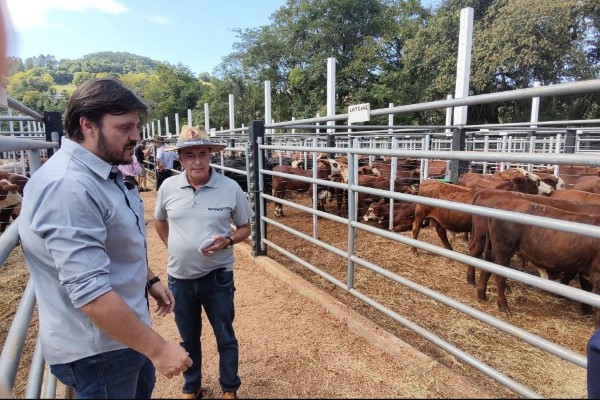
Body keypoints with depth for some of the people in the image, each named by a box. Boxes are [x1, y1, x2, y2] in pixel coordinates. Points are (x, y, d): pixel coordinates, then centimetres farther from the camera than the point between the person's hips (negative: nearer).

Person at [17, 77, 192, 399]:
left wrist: (149, 279, 13)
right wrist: (158, 349, -29)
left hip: (124, 330, 9)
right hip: (97, 348, -9)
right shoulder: (67, 185, -30)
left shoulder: (102, 174, 3)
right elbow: (90, 292, -34)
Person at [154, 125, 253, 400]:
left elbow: (245, 228, -2)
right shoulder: (168, 187, -5)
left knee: (225, 337, 15)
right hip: (179, 277, 3)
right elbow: (159, 220, 14)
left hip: (217, 276, -2)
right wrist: (173, 246, 5)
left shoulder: (230, 188, -12)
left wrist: (227, 241, -21)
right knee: (188, 338, 22)